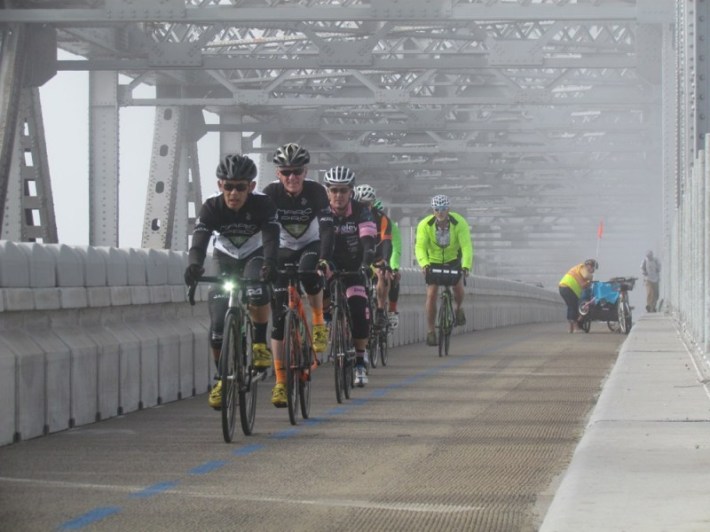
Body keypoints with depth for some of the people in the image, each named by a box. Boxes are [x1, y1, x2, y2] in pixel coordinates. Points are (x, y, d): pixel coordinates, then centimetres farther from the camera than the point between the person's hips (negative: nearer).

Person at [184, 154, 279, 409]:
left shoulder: (263, 204, -26)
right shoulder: (211, 208, -23)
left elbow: (271, 238, -38)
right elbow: (199, 241, -35)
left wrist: (269, 263, -60)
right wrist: (194, 265, -57)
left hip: (254, 257, -2)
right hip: (225, 260, 2)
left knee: (257, 293, -36)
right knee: (217, 323, -13)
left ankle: (260, 343, -11)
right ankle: (223, 379, 5)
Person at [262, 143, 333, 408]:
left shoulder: (316, 191, -22)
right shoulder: (271, 193, -20)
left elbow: (327, 227, -30)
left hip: (311, 245, -1)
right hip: (283, 249, 1)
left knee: (309, 274, -37)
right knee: (279, 315, -9)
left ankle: (319, 323, -8)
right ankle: (280, 382, -8)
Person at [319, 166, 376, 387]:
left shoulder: (361, 212, -17)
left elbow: (367, 240, -30)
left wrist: (368, 261, -50)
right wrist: (321, 262, -47)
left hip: (354, 267, -1)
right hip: (332, 265, 1)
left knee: (359, 311, -17)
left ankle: (360, 364, -11)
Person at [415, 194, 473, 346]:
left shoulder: (459, 223, -23)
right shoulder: (425, 225, -23)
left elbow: (466, 246, -31)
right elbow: (420, 246, -32)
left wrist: (466, 266, -47)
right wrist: (424, 264, -52)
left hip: (453, 260, 0)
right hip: (433, 262, 0)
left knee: (458, 287, -19)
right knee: (431, 294, -11)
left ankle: (458, 308, 15)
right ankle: (430, 330, -1)